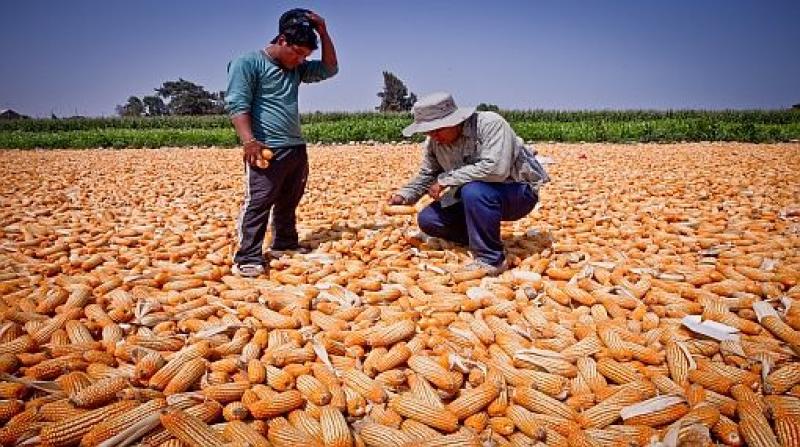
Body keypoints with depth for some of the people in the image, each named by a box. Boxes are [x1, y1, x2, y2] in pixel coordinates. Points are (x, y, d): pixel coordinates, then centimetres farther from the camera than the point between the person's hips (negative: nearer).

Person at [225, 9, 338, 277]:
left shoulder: (296, 69, 19)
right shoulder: (248, 63, -3)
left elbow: (329, 69, 20)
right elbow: (237, 104, -12)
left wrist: (322, 30, 10)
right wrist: (248, 140, -25)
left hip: (296, 148, 8)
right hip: (266, 150, -8)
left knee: (288, 204, 15)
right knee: (257, 204, -9)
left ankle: (284, 245, 28)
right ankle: (247, 259, -5)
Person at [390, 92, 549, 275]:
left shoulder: (490, 124, -25)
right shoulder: (434, 142, -4)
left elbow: (496, 168, -38)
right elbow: (427, 175, 10)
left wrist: (447, 179, -31)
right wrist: (403, 196, -7)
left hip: (518, 192, -7)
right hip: (474, 197, 7)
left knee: (474, 191, -38)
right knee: (427, 219, -6)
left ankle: (491, 260, -21)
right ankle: (488, 239, 8)